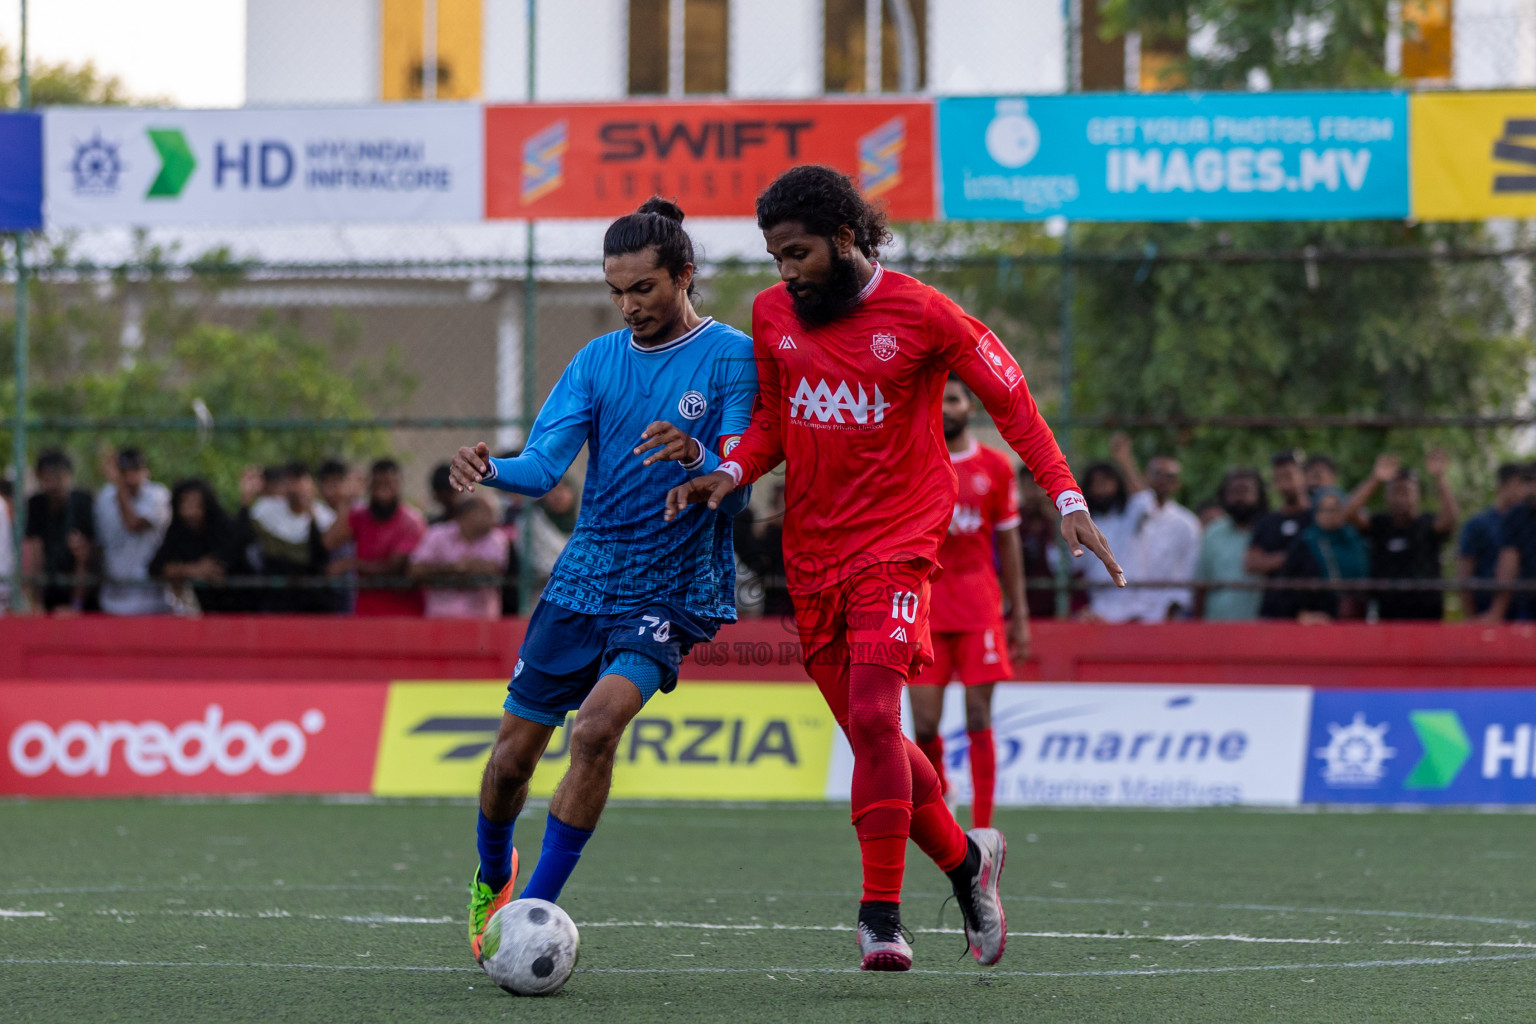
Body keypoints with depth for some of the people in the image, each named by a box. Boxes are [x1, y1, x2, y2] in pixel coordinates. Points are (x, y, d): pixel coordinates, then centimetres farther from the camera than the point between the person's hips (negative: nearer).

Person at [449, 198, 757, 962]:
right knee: (514, 753, 6)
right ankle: (493, 877, 36)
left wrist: (695, 455, -35)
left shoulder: (732, 358, -6)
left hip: (671, 591, -4)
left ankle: (535, 907, -17)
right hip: (583, 580, 4)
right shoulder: (598, 360, 7)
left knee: (596, 725, -26)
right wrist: (492, 470, -25)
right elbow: (544, 464, -3)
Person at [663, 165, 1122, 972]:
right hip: (811, 555, 5)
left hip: (895, 543, -5)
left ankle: (881, 916, -19)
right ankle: (965, 857, 31)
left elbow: (1009, 398, 0)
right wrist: (731, 473, -5)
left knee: (873, 718, -20)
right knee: (869, 735, 9)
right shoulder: (773, 315, 5)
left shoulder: (921, 314, -8)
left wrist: (1067, 500, -6)